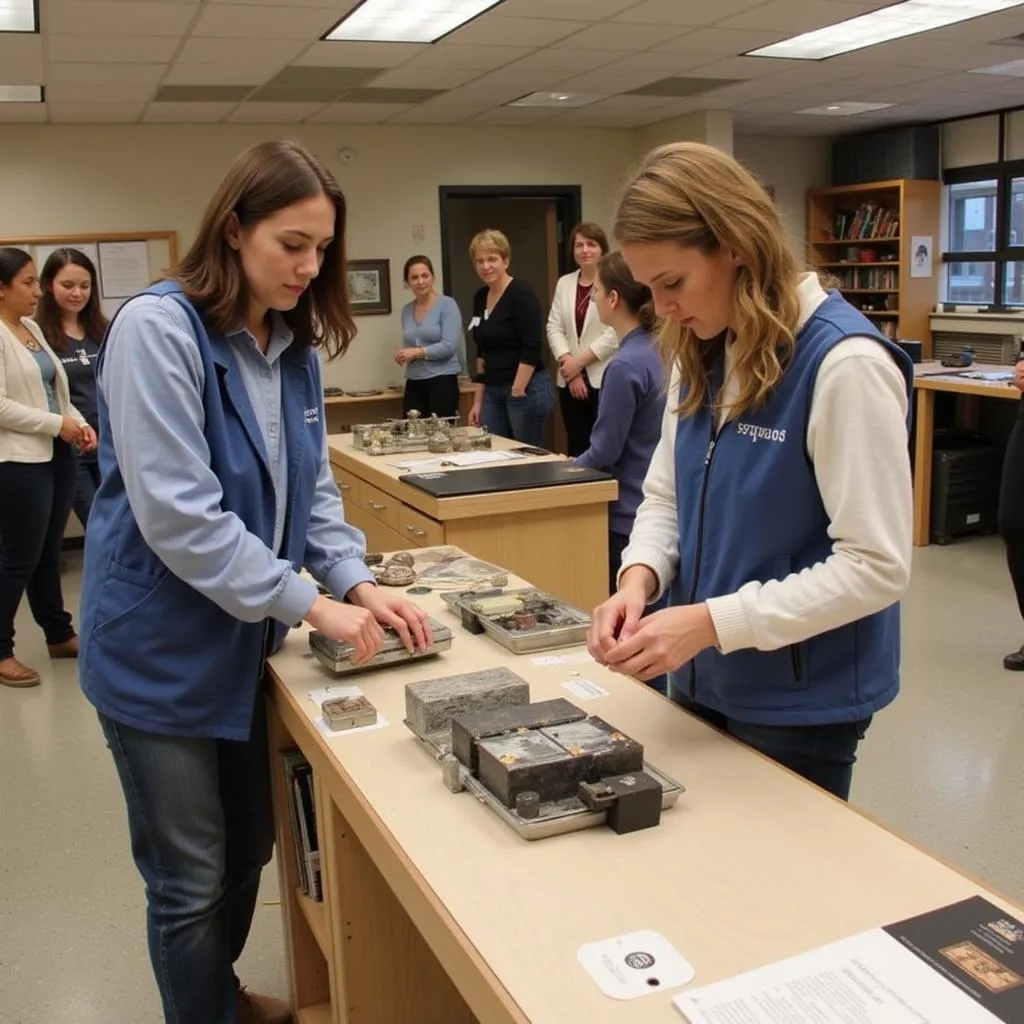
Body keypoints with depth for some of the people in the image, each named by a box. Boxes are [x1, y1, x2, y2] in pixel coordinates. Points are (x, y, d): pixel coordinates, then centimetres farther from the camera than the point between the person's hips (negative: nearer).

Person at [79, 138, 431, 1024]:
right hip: (161, 652, -7)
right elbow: (177, 513, -26)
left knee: (249, 848, 22)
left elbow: (313, 485, 8)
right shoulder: (157, 329, -19)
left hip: (244, 641, 8)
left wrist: (357, 583, -7)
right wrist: (309, 603, -23)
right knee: (191, 878, 7)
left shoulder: (296, 344, 4)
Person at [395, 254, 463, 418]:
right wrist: (404, 355, 0)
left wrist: (418, 352, -15)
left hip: (442, 381, -5)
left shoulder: (447, 304, -5)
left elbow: (449, 346, -14)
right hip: (413, 384, 5)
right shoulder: (406, 310, 12)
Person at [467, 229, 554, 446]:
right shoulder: (480, 298, 11)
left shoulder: (521, 293, -12)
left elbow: (531, 350, -18)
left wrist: (517, 393, -18)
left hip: (527, 391, -7)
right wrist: (478, 400, 15)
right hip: (493, 393, 8)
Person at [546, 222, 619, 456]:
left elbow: (615, 333, -13)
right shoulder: (564, 283, 13)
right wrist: (567, 362, -6)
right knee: (576, 448, 7)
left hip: (604, 380, -5)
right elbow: (554, 327, 8)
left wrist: (579, 360, -11)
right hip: (570, 380, 5)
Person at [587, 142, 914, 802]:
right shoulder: (702, 355, 2)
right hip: (703, 680, 7)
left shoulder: (844, 363, -21)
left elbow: (877, 566, -22)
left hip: (799, 704, -7)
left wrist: (710, 622, -25)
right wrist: (640, 578, -12)